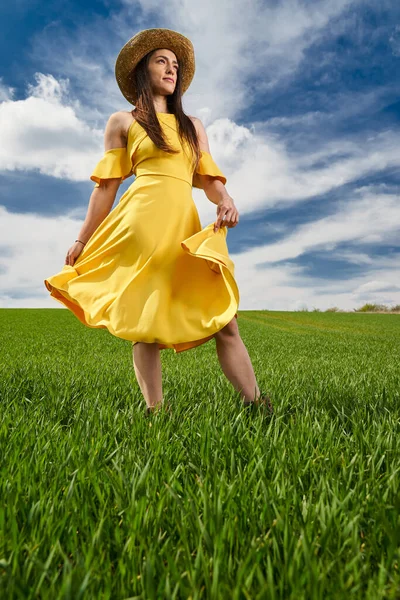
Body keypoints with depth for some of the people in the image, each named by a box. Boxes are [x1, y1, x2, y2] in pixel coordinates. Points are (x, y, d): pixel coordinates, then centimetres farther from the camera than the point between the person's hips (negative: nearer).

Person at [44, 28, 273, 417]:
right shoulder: (122, 122, 15)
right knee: (145, 320, -7)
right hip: (144, 219, -3)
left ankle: (254, 403, -2)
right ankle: (154, 411, 0)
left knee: (222, 317, -5)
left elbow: (209, 178, 15)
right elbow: (106, 185, 11)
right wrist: (82, 240, 6)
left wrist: (226, 201, -8)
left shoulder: (193, 126, 26)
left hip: (185, 223, 4)